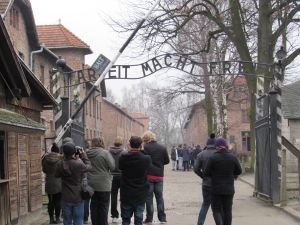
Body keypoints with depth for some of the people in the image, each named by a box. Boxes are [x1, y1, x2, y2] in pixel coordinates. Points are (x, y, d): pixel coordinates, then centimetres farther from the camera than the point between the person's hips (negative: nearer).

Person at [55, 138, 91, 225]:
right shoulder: (79, 164, -20)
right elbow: (88, 167, -2)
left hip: (66, 198, 3)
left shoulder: (60, 164, -10)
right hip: (78, 198, -3)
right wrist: (83, 155, 6)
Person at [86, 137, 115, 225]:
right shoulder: (105, 153, -17)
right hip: (103, 184, -4)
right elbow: (112, 166, -13)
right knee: (103, 206, 6)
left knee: (94, 205, 14)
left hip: (91, 184, 5)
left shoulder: (87, 153, -2)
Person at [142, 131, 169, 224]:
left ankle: (149, 218, 6)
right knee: (159, 197, 12)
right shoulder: (163, 148, 0)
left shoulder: (145, 147, -12)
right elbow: (167, 161, 4)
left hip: (148, 175, -3)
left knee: (148, 197, 5)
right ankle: (162, 218, 12)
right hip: (159, 175, 3)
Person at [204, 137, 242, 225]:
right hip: (229, 189, 3)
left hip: (216, 189, -2)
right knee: (227, 210, 13)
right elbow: (239, 171, 5)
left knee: (216, 210, 5)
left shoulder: (213, 157, -12)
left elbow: (206, 173, -9)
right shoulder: (233, 157, -4)